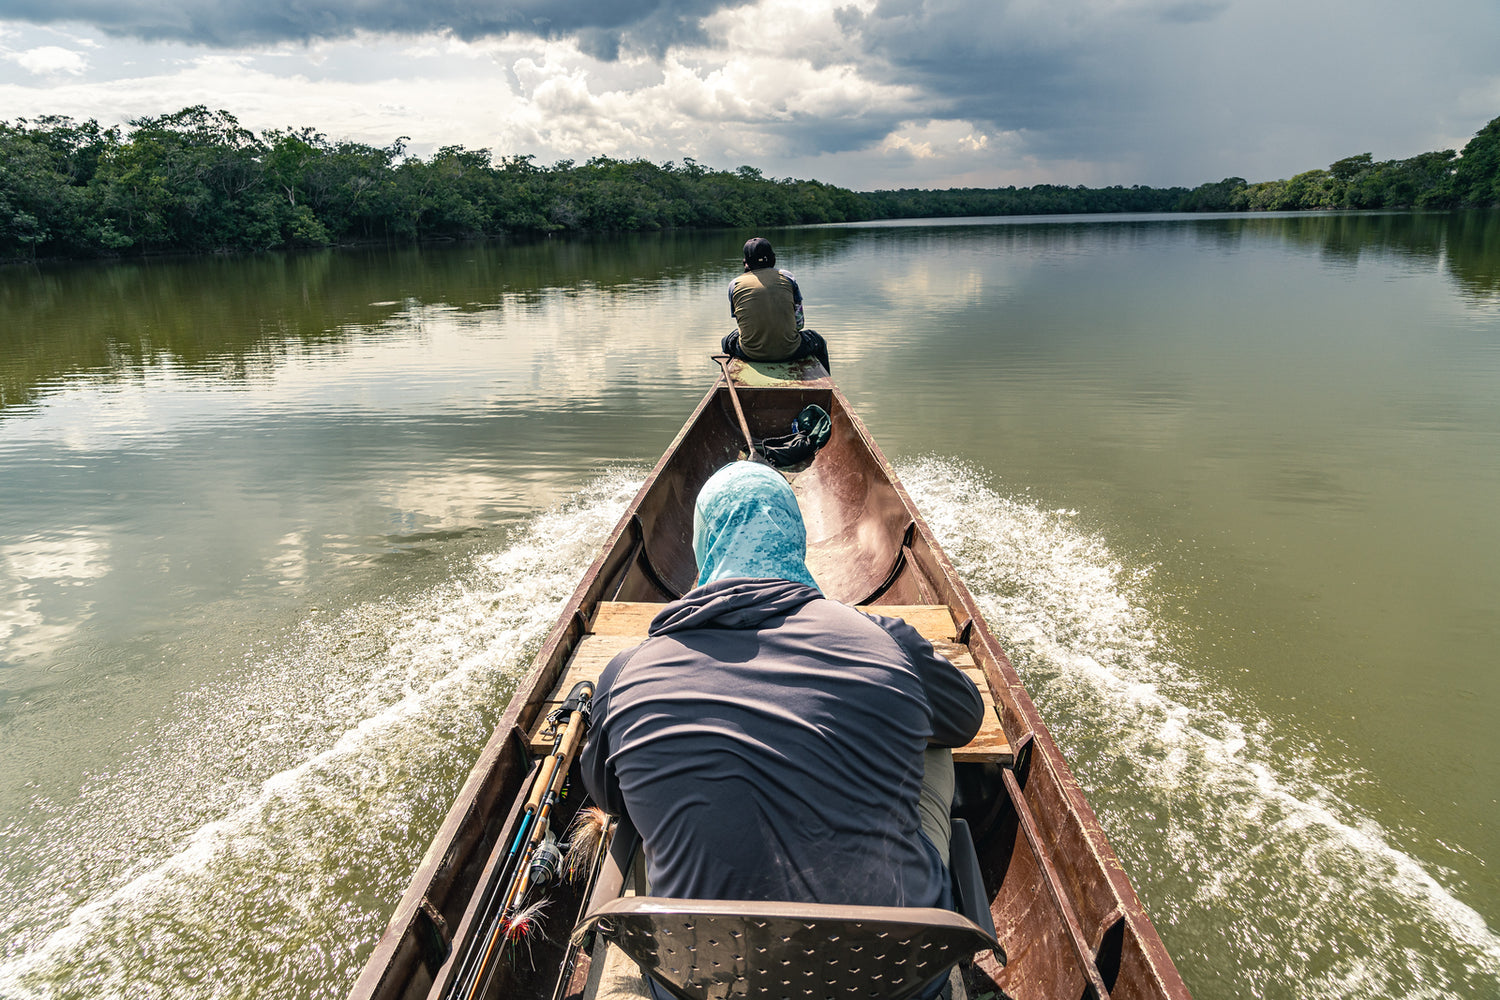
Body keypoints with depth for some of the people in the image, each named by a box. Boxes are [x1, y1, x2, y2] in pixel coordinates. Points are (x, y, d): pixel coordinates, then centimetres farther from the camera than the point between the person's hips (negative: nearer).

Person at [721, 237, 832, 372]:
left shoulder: (734, 284, 4)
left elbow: (740, 324, 13)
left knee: (728, 340, 34)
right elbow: (799, 323, 6)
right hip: (789, 352, 0)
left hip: (751, 354, 0)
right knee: (817, 341, 31)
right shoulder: (787, 277, 3)